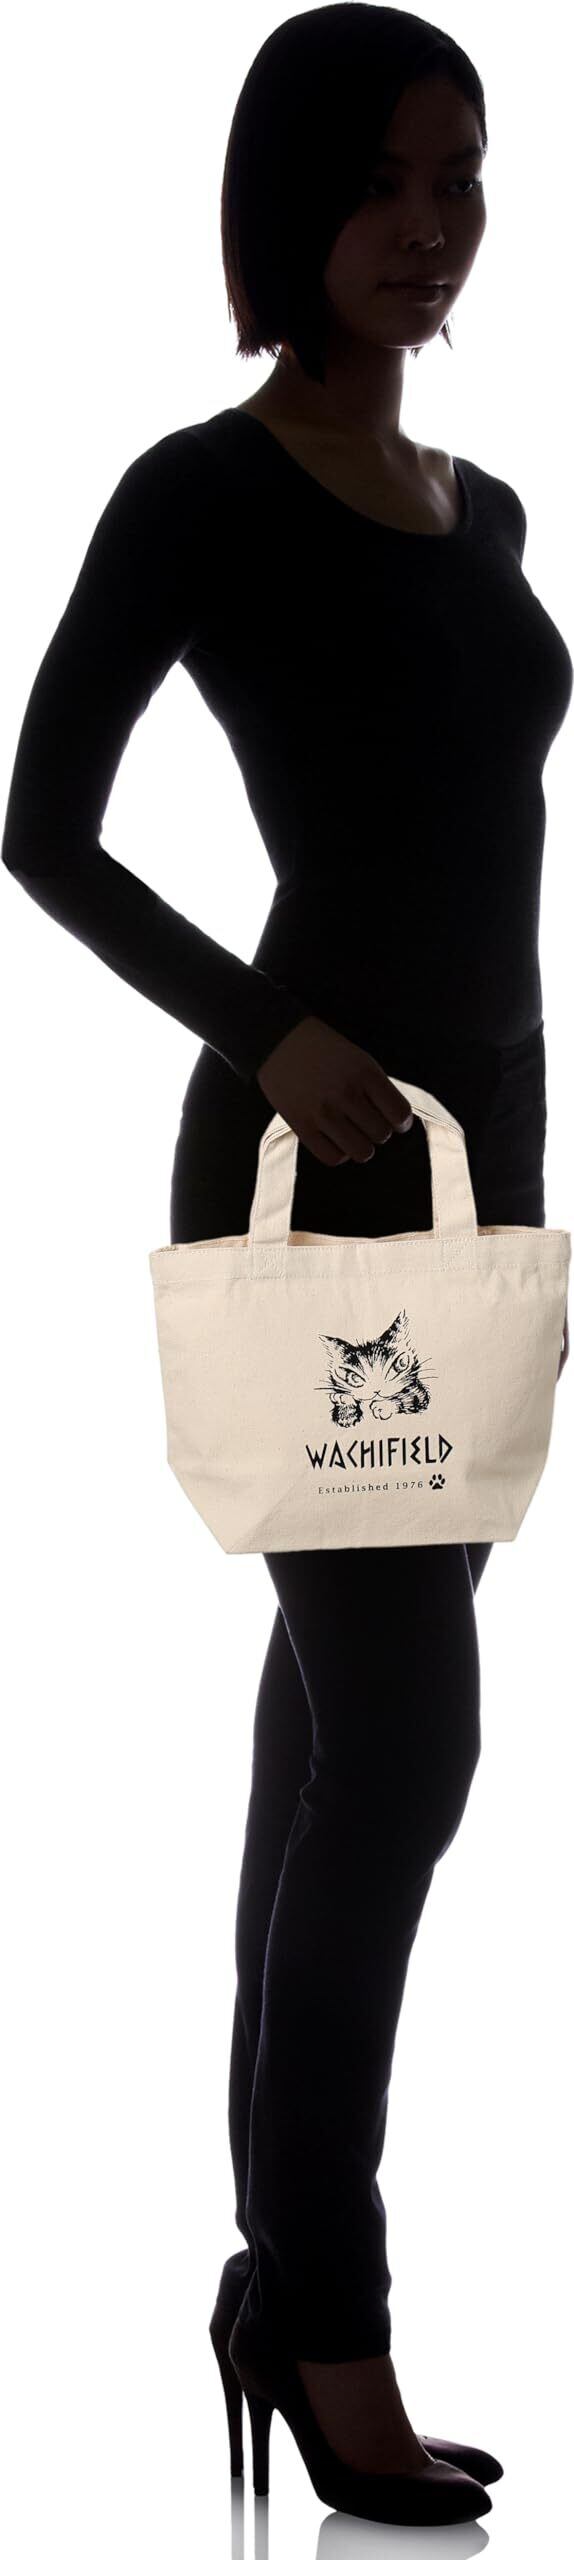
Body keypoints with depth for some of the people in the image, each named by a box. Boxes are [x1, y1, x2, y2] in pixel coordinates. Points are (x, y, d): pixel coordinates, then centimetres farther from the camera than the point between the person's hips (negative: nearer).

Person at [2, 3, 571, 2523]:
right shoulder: (202, 494, -7)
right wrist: (266, 1037, -17)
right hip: (312, 1169, -7)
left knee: (348, 1714, 9)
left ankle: (288, 2252, 17)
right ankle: (327, 2318, -2)